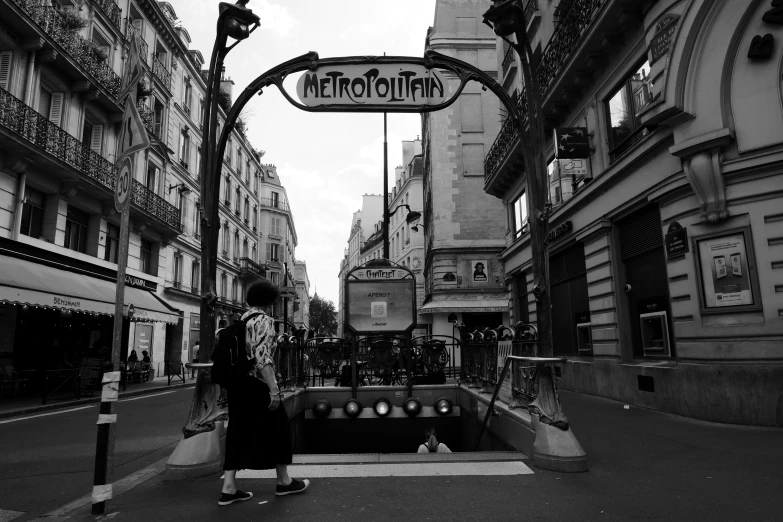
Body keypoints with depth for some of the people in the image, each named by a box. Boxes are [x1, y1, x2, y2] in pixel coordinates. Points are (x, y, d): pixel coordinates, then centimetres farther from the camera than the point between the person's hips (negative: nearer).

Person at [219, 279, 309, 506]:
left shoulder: (242, 320, 11)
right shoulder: (264, 320, -14)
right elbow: (262, 358, -23)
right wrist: (274, 389, -23)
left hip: (237, 383, 8)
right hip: (257, 384, -8)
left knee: (238, 431, 10)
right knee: (276, 428, 7)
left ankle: (228, 489, 11)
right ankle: (284, 482, 19)